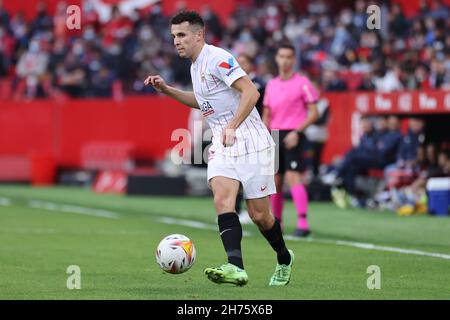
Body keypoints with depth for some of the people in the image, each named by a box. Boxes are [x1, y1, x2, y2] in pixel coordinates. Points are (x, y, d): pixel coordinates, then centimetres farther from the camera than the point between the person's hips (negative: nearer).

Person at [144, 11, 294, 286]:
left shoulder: (217, 58, -13)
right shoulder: (196, 65, 16)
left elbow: (251, 92, -21)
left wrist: (232, 127, -29)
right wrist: (167, 90, 23)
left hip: (250, 142, -7)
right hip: (222, 145, 7)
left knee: (259, 214, -1)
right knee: (222, 199, -19)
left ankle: (284, 259, 26)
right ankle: (236, 268, -32)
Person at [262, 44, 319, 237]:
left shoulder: (302, 83, -3)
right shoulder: (271, 85, 14)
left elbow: (314, 113, -6)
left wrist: (296, 132, -17)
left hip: (293, 136, -6)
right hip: (275, 135, 6)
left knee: (293, 177, -18)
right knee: (275, 181, 7)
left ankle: (303, 223, -23)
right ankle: (276, 221, 18)